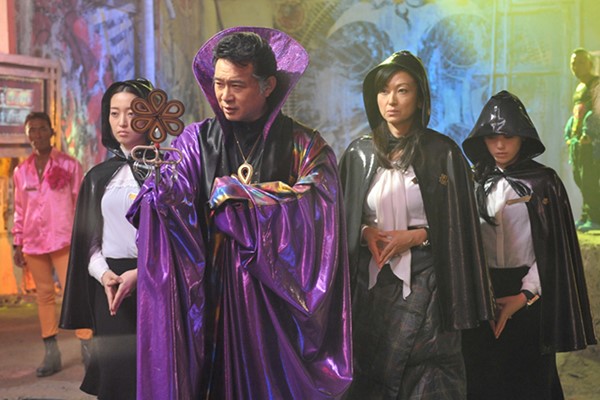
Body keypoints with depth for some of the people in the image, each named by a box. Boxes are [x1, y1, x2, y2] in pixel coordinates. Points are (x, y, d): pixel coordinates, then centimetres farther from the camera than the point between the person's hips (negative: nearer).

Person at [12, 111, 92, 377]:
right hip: (33, 243, 4)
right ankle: (51, 354, 12)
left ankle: (88, 350, -7)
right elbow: (19, 210, 15)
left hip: (63, 240, -4)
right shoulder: (21, 171, 10)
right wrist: (17, 245, 11)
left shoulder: (69, 165, 1)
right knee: (44, 295, 7)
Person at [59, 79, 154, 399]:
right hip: (111, 288, 3)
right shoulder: (99, 176, 12)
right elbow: (89, 240, 12)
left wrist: (141, 273, -15)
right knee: (115, 373, 4)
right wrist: (104, 274, -6)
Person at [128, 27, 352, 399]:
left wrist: (232, 191, -13)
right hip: (212, 298, 1)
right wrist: (159, 186, -34)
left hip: (279, 302, -1)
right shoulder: (196, 141, 3)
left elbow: (314, 207, -17)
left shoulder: (304, 146, 0)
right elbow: (168, 197, -11)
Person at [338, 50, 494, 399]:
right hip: (372, 282, 3)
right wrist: (365, 232, -7)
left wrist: (414, 236, -13)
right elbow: (343, 217, 12)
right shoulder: (359, 154, 6)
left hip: (425, 282, -3)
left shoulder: (443, 153, -4)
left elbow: (458, 224, -2)